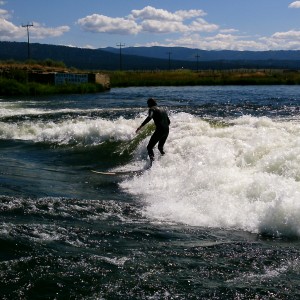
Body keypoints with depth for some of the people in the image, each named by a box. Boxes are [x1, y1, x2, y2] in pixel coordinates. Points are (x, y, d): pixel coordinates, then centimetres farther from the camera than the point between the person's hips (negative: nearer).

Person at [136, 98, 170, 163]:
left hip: (159, 130, -7)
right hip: (166, 130, 7)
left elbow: (149, 117, -22)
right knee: (160, 147, 27)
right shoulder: (163, 110, 21)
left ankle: (152, 161, -21)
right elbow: (168, 122, 26)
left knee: (149, 147, -4)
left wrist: (141, 126, -27)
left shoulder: (152, 109, 0)